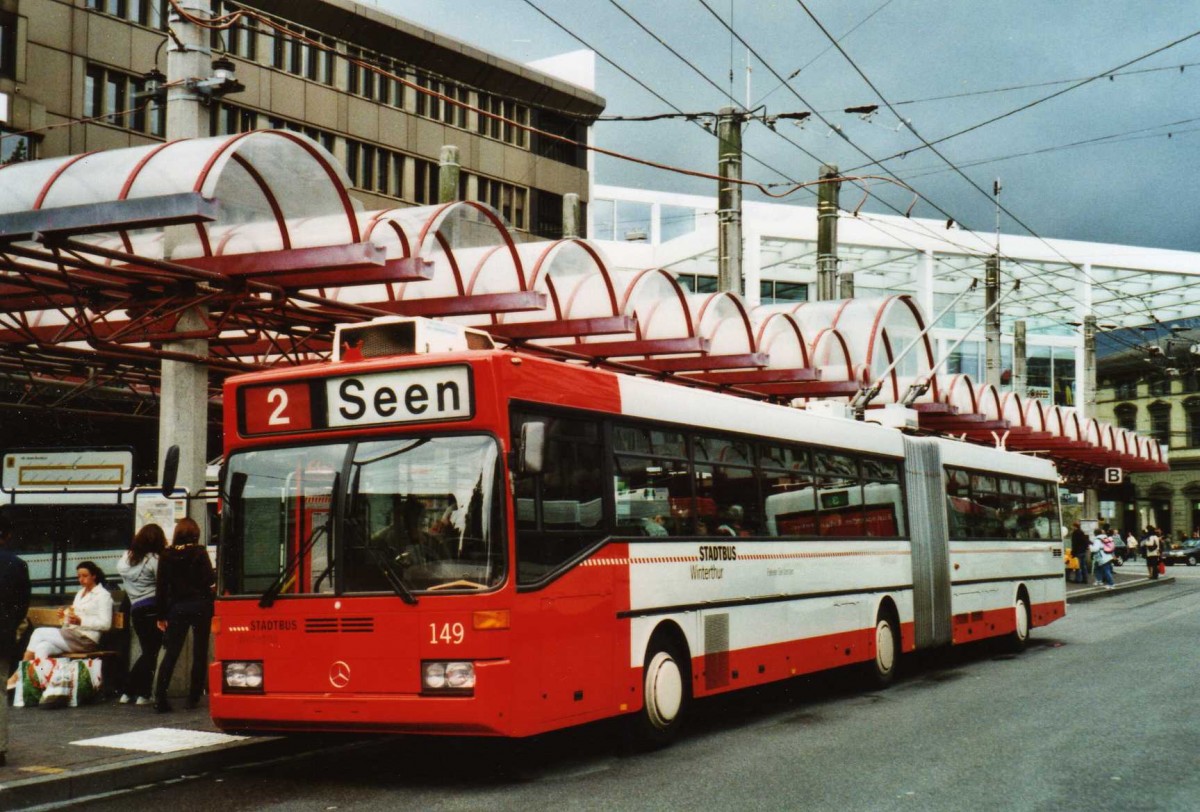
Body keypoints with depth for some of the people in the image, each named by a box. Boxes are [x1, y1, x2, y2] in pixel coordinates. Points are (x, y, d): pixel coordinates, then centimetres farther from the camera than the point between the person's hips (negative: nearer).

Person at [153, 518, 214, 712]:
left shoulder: (166, 556, 2)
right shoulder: (199, 553, -5)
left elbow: (161, 587, 3)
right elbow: (209, 581, -9)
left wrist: (161, 615, 7)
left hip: (177, 608, 2)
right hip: (200, 606, -2)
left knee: (171, 653, 5)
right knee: (200, 653, 7)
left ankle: (160, 698, -6)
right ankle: (193, 698, 8)